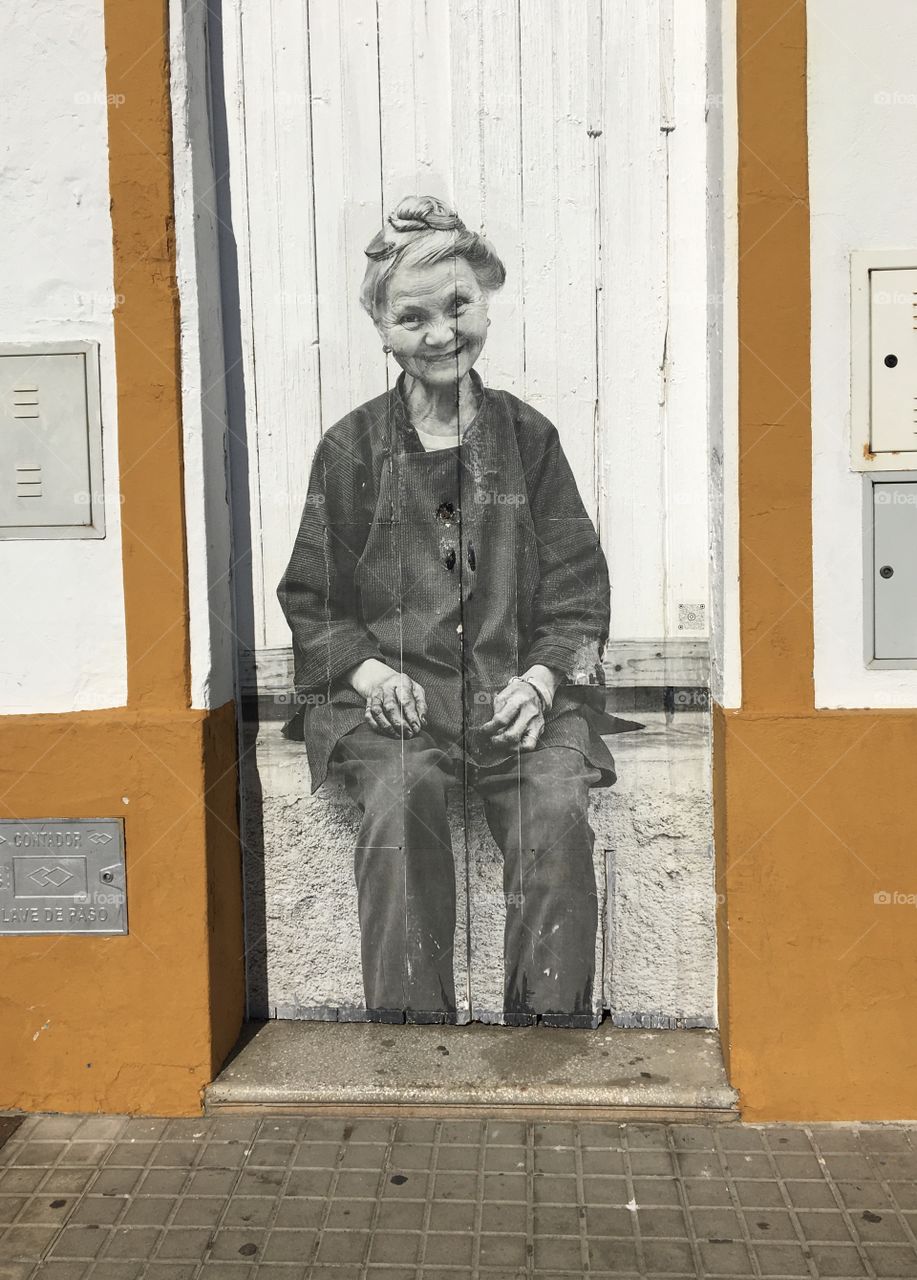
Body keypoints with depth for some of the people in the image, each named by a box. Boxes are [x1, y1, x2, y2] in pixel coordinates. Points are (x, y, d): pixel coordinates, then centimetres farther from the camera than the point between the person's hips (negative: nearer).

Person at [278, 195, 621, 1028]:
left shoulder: (529, 438, 12)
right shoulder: (352, 449, 10)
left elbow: (579, 587, 10)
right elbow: (310, 598, 11)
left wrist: (543, 676, -7)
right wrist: (365, 666, -8)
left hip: (517, 689, 1)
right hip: (395, 695, 0)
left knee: (558, 804, -27)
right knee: (403, 793, -31)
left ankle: (553, 1028, -14)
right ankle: (408, 1022, -19)